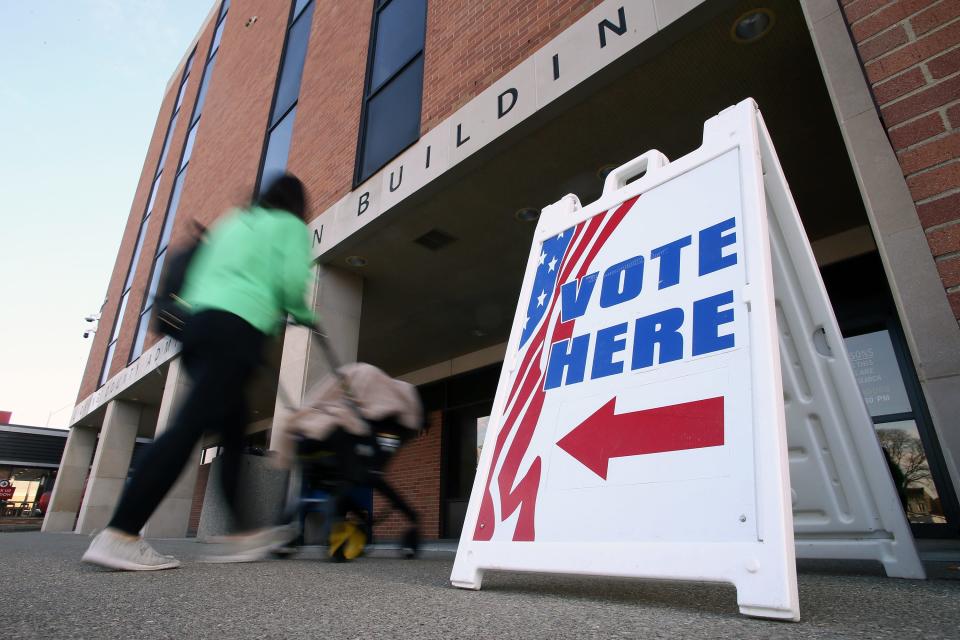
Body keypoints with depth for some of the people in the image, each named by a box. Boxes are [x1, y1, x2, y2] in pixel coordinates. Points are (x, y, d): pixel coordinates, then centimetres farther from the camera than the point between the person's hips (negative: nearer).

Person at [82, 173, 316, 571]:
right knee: (190, 425, -15)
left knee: (232, 429, 8)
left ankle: (244, 533, 10)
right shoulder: (291, 225, 10)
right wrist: (302, 315, 12)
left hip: (199, 322, 8)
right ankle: (120, 535, -20)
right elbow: (292, 282, -5)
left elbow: (197, 274, 22)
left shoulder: (233, 221, 29)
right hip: (238, 328, -7)